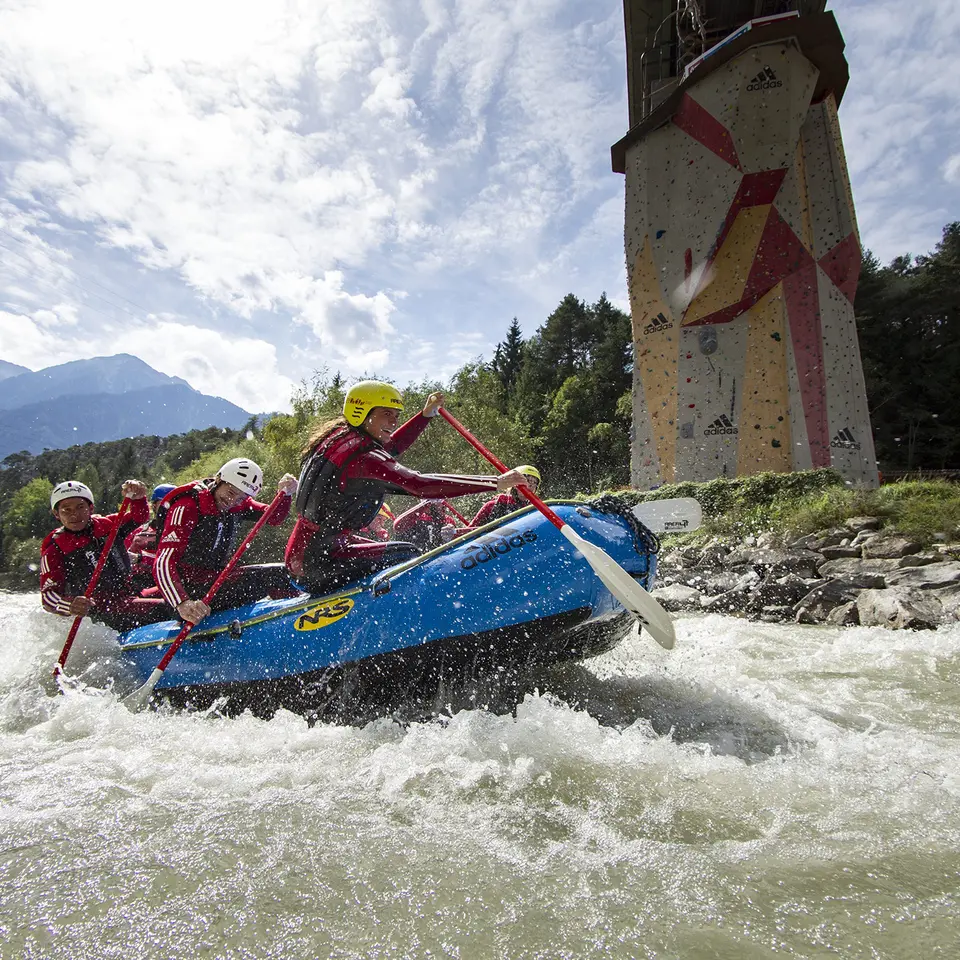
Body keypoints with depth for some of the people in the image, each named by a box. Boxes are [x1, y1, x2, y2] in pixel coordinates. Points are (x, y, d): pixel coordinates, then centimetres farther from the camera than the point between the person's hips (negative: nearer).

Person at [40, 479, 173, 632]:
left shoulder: (105, 525, 9)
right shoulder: (54, 550, -3)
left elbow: (139, 517, 9)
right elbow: (48, 594, -10)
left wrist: (137, 497, -15)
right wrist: (70, 605, -33)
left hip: (132, 597, 7)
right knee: (161, 609, -31)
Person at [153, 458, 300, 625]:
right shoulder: (187, 507, -20)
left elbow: (274, 518, 5)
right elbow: (163, 564, -30)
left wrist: (285, 494, -17)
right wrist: (183, 604, -47)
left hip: (218, 578, 8)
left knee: (281, 573, -2)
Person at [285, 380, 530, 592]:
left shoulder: (341, 437, 7)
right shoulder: (360, 456, -23)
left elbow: (388, 448, 25)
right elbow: (420, 485, -34)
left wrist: (426, 414, 18)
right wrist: (496, 482, -35)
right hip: (314, 564, -10)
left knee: (393, 559, 22)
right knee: (408, 555, -12)